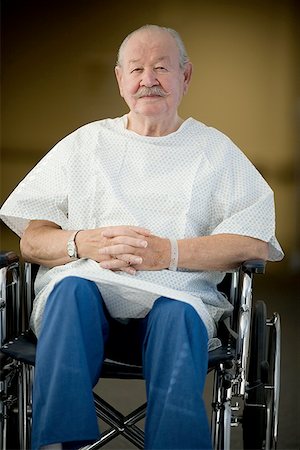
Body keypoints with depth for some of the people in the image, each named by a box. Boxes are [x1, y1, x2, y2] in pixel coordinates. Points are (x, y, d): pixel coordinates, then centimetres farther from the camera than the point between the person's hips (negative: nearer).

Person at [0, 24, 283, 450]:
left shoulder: (215, 149, 17)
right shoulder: (85, 143, 21)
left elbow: (255, 242, 1)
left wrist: (168, 252, -13)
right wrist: (87, 243, -11)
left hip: (177, 292, -1)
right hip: (87, 285, 1)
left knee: (178, 315, -36)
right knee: (72, 288, -34)